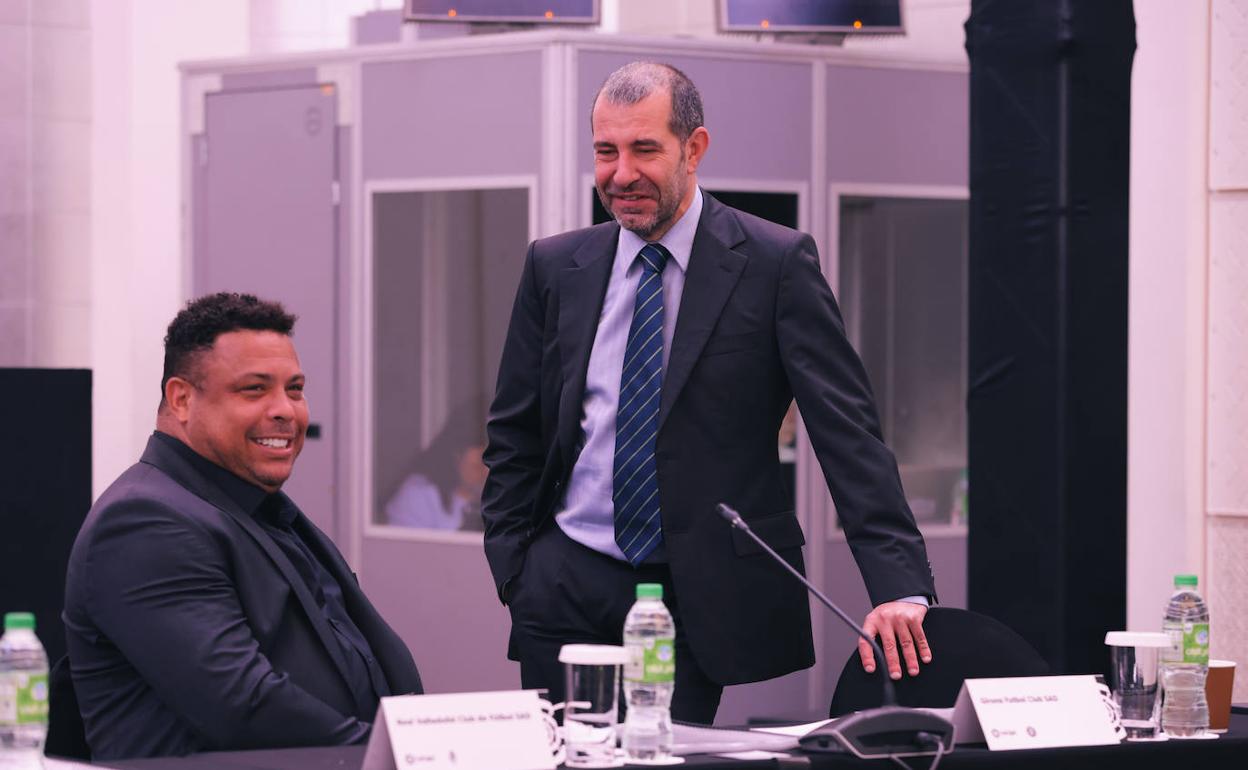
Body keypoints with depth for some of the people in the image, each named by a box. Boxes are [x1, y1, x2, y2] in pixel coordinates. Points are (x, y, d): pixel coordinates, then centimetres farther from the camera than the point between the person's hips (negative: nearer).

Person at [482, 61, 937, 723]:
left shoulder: (775, 264, -3)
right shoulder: (555, 267, 8)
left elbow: (847, 429, -8)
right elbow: (513, 435, 15)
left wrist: (898, 585, -18)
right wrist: (513, 573, 5)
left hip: (702, 602, -3)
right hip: (566, 586, 3)